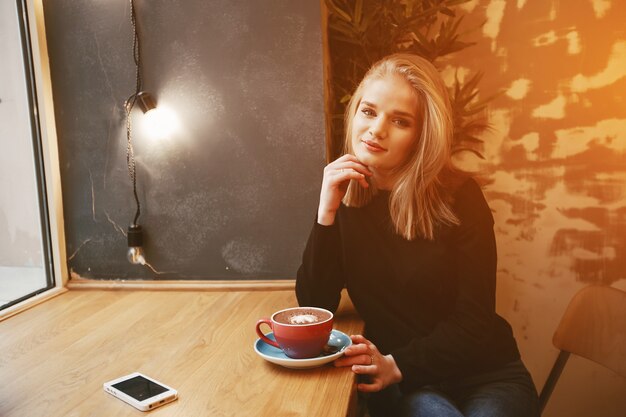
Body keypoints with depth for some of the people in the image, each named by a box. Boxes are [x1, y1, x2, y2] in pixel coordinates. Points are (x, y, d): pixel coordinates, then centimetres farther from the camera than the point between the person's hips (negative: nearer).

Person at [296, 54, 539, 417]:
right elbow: (315, 305, -8)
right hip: (400, 386, 0)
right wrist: (327, 212, -18)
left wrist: (397, 365, -21)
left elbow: (474, 319, -10)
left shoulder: (458, 196, -10)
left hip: (485, 374, 1)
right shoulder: (342, 195, -2)